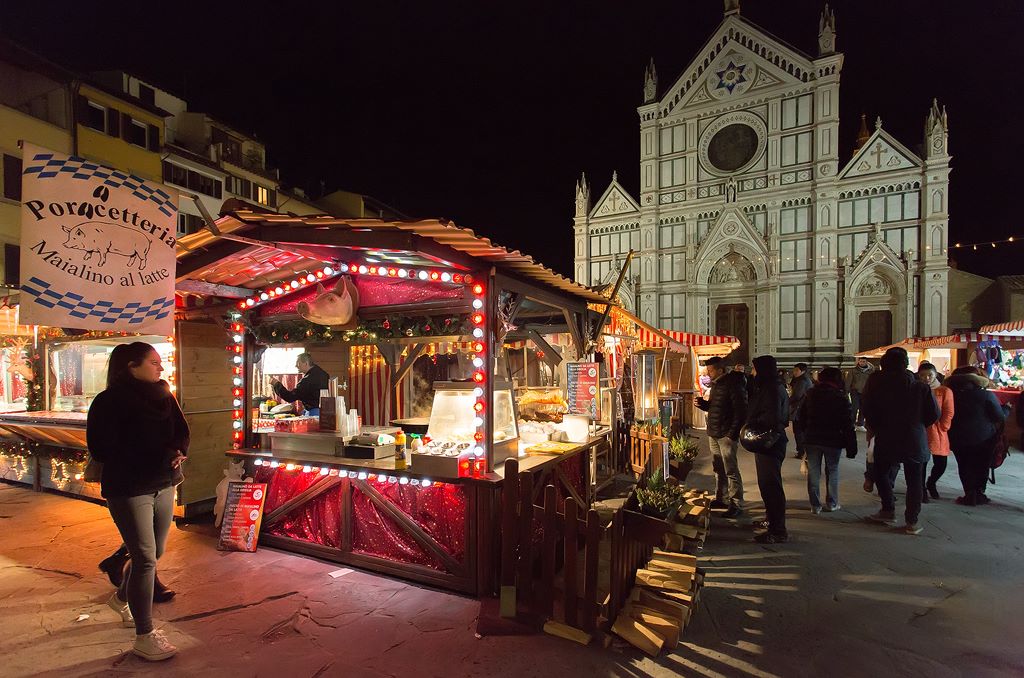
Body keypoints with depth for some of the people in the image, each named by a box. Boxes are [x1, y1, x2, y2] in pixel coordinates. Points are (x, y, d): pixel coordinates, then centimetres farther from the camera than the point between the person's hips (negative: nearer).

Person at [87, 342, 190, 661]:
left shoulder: (163, 397, 6)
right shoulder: (110, 402, -11)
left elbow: (181, 432, 10)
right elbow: (101, 449, -14)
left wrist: (178, 453, -12)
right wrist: (159, 458, -19)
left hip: (163, 485, 6)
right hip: (128, 489, -6)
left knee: (154, 554, 17)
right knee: (145, 558, -4)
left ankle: (122, 598, 46)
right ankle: (145, 637, 9)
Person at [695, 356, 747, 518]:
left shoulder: (733, 385, -15)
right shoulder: (715, 385, 13)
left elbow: (741, 411, -18)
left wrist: (733, 433, -20)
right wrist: (702, 404, 3)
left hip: (726, 435, -9)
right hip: (713, 434, 9)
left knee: (731, 471, -1)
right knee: (719, 469, 16)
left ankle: (736, 504, 8)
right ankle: (722, 499, 27)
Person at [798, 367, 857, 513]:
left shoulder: (811, 394, 2)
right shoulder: (841, 397, -7)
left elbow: (801, 416, 6)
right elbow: (848, 424, -8)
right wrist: (851, 446, -4)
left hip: (812, 439, 2)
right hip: (833, 440, -2)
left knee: (813, 472, 7)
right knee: (832, 471, 14)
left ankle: (815, 505, 11)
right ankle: (832, 503, 20)